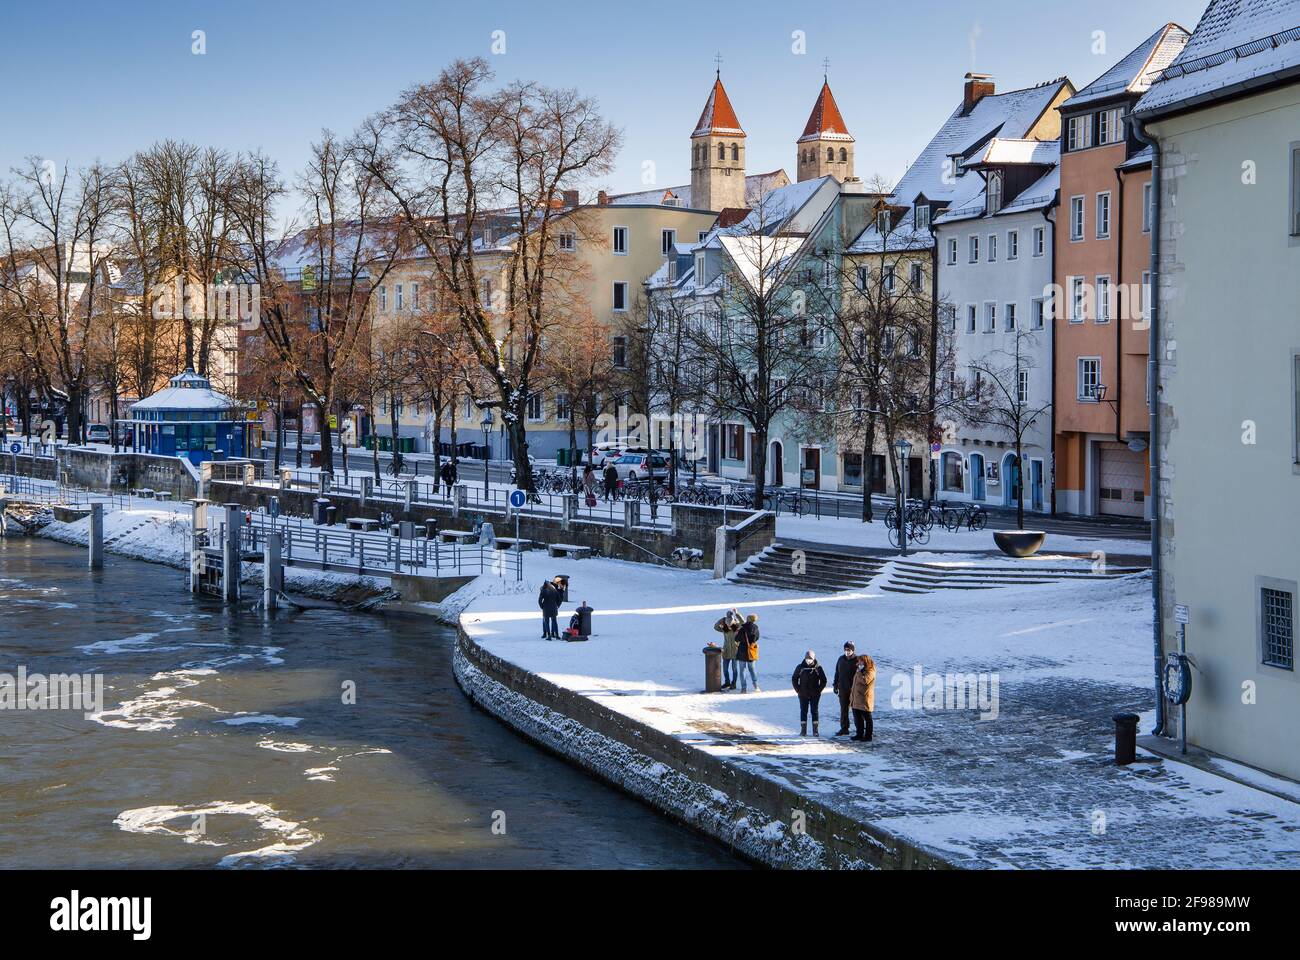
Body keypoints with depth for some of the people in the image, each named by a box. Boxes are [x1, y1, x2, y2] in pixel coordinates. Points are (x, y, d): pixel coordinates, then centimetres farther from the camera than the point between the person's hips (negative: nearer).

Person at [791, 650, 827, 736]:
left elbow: (823, 680, 6)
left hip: (815, 695, -1)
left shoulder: (818, 668, -2)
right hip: (803, 695, 1)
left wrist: (819, 690, -3)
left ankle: (815, 730, 7)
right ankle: (803, 730, 6)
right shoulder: (800, 667, 0)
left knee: (814, 711, 2)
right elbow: (794, 679, 8)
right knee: (803, 711, 2)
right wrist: (798, 690, 0)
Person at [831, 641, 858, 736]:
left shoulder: (857, 660, -8)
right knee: (843, 710, 9)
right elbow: (837, 673, 16)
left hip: (853, 689, -5)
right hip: (843, 689, 5)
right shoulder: (841, 659, 8)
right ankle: (844, 728, 15)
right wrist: (835, 685, 12)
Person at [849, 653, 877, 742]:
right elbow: (855, 682, 24)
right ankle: (859, 734, 22)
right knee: (857, 718, 13)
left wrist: (859, 672, -19)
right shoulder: (861, 671, 17)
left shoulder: (870, 672, -12)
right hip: (857, 699, 9)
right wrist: (852, 696, 21)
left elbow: (864, 680, -29)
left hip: (865, 699, -9)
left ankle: (868, 736, 4)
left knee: (867, 718, -1)